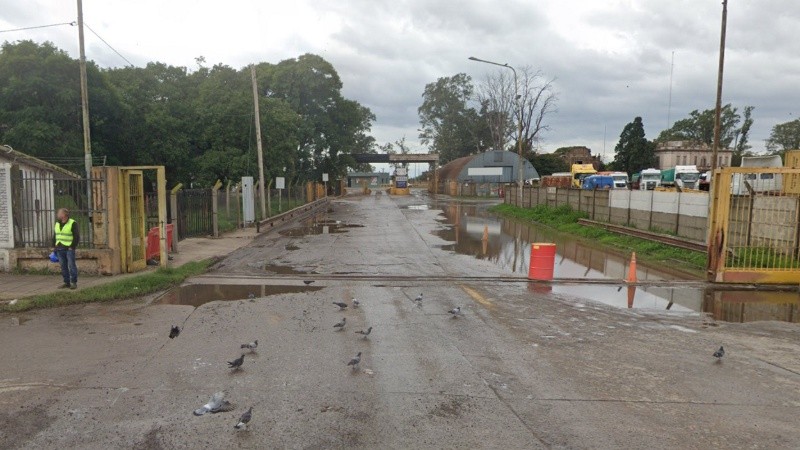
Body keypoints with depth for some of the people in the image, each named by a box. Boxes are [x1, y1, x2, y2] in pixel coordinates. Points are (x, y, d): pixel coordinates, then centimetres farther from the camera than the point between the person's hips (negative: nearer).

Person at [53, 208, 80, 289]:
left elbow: (77, 237, -9)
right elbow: (55, 236, 22)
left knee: (71, 265, -7)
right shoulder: (57, 224, 14)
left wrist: (72, 247, -15)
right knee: (63, 266, 7)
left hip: (69, 249, -6)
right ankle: (66, 282, 13)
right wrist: (54, 246, 14)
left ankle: (74, 283, -2)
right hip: (59, 249, 6)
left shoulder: (73, 224, -7)